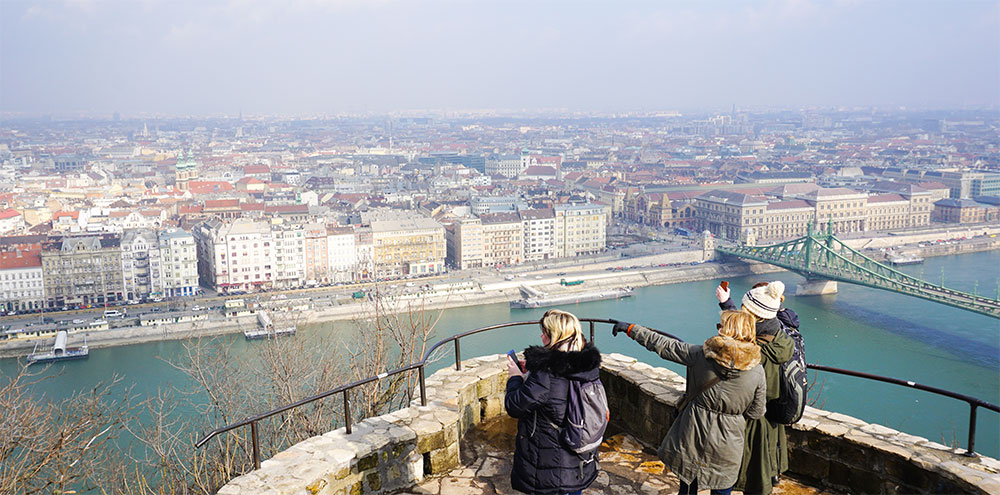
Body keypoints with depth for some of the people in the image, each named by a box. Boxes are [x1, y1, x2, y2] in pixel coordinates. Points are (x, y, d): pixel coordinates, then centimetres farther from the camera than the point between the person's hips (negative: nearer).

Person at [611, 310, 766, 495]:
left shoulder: (700, 354, -16)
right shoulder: (757, 372, -13)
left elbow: (662, 345, -7)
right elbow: (755, 412, -3)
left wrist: (631, 329, 4)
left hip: (693, 436, 0)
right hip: (726, 447, 0)